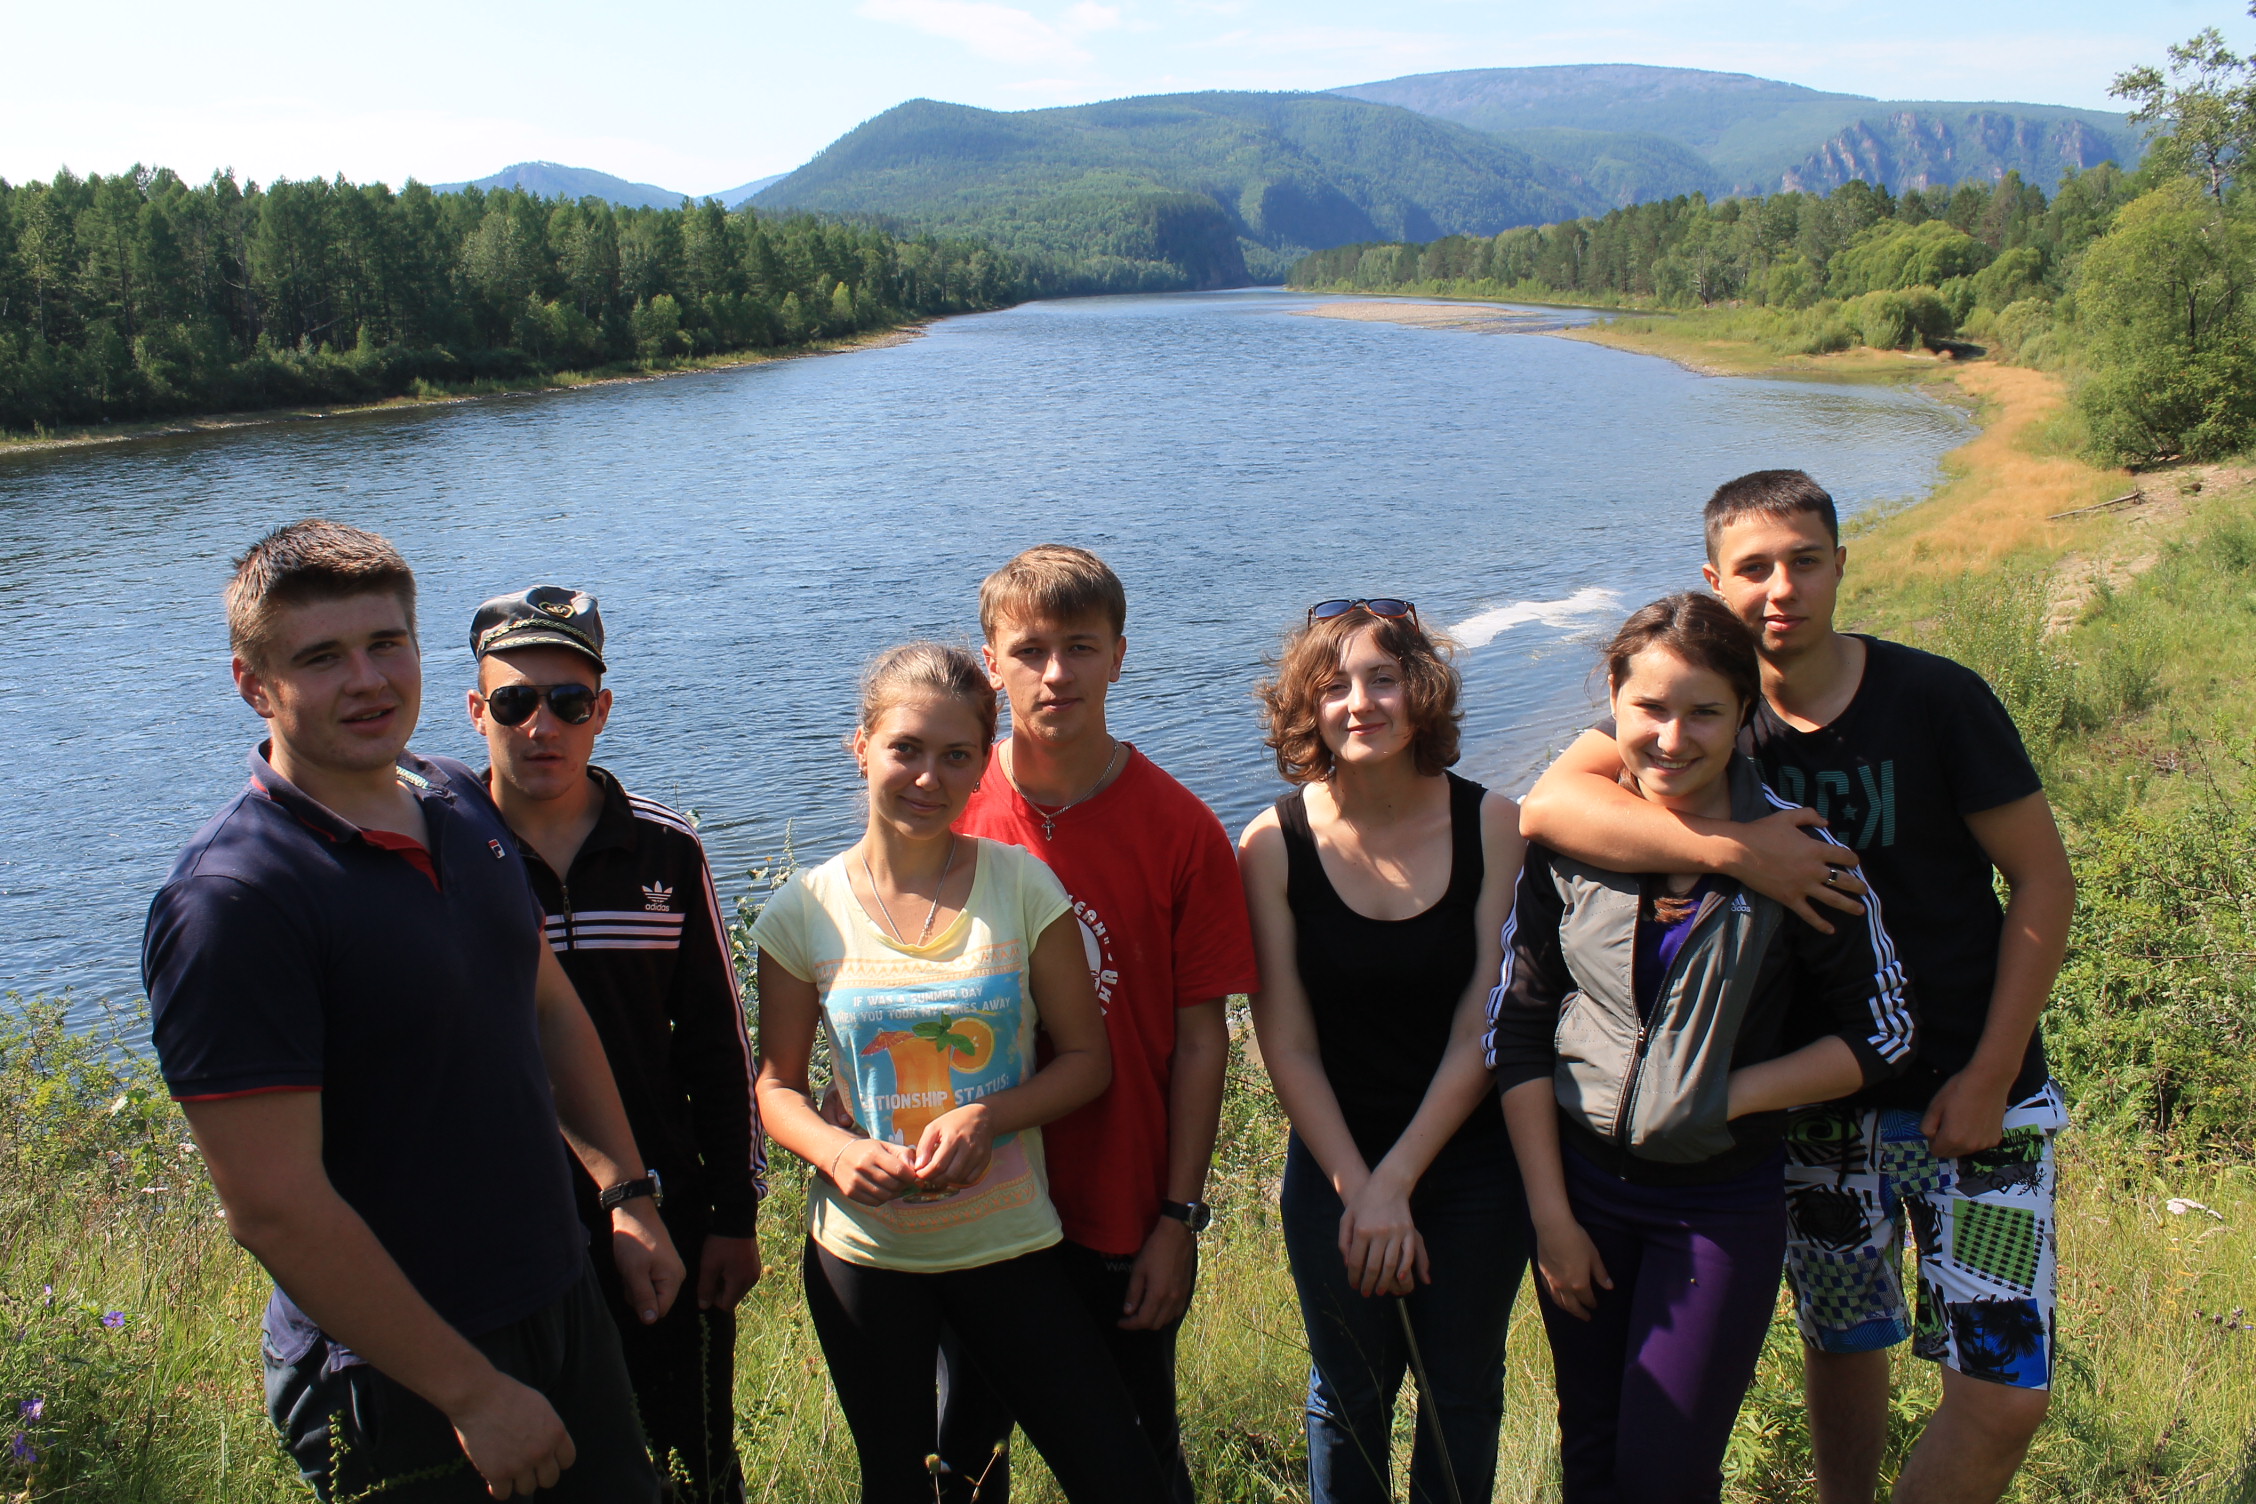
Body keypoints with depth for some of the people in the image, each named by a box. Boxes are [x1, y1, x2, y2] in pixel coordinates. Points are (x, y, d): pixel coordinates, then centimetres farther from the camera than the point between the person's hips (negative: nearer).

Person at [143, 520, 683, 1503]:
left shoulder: (462, 803, 2)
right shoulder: (229, 901, -21)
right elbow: (273, 1207, -23)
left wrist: (629, 1194, 10)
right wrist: (473, 1393, -19)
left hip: (563, 1303, 7)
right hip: (401, 1384, -7)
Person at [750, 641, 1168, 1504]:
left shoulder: (1023, 889, -7)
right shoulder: (806, 912, -5)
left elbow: (1086, 1058, -2)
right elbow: (778, 1084, 3)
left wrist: (984, 1119, -19)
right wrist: (836, 1150, -17)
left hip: (1010, 1242, 0)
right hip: (863, 1252, 1)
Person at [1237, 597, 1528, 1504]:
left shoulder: (1489, 826, -12)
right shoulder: (1275, 844, -13)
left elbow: (1482, 1031, -11)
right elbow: (1287, 1046, -10)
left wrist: (1398, 1179, -14)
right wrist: (1358, 1190, -14)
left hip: (1473, 1164, 0)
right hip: (1335, 1168, 0)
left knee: (1462, 1395, 17)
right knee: (1349, 1396, 17)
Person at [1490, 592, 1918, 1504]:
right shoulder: (1570, 841, -7)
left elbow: (1884, 1035, -4)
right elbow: (1517, 1029, -2)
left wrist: (1728, 1095, -15)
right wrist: (1550, 1215, -4)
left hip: (1725, 1203, -2)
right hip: (1580, 1181, 2)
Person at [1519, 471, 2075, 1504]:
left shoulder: (1936, 700, -11)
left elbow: (2044, 883, -5)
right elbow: (1548, 805, -22)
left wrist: (1988, 1075, -11)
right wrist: (1735, 848, -32)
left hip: (1971, 1091, -1)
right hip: (1816, 1096, 2)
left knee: (2006, 1396, -2)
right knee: (1842, 1344, 17)